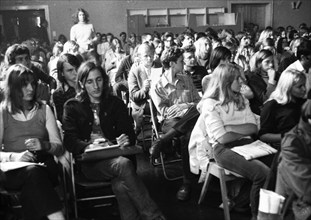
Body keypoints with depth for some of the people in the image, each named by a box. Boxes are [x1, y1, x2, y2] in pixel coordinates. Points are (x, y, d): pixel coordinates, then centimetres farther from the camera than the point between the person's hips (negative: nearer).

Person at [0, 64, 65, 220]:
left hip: (44, 167, 1)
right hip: (14, 171, -1)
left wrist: (44, 145, -14)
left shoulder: (43, 109, 13)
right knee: (33, 172, -35)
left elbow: (59, 148, 7)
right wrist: (14, 156, -19)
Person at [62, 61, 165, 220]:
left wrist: (125, 140, -18)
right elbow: (69, 139, -2)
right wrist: (87, 147, -24)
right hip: (90, 162, -2)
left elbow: (129, 134, 8)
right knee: (124, 164, -34)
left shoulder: (115, 103, 15)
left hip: (114, 157, 2)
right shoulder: (72, 106, 10)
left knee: (120, 186, -35)